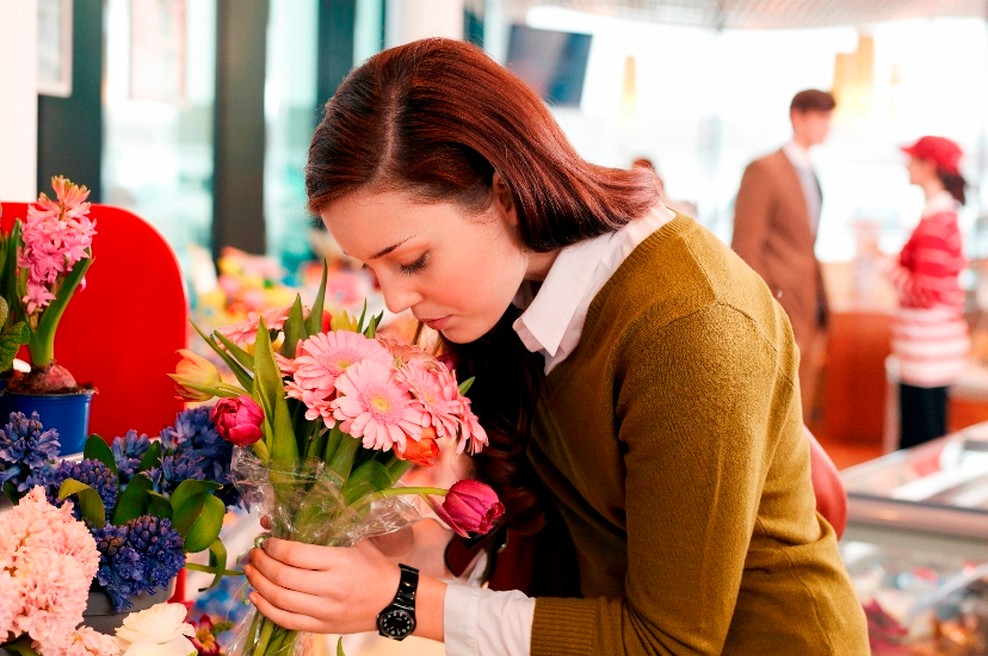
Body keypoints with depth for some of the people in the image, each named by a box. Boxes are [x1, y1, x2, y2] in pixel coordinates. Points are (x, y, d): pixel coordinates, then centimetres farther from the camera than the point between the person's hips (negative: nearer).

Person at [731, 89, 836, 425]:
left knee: (801, 413, 11)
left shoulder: (809, 173, 16)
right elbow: (745, 247, -13)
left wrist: (821, 311, 15)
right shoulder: (764, 170, -8)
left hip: (808, 309, 8)